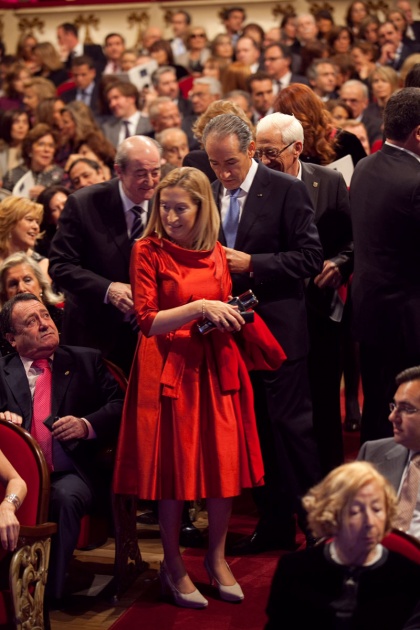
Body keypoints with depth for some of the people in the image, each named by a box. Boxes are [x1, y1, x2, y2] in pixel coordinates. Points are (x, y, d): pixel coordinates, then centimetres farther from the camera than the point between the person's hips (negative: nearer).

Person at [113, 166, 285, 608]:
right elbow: (147, 320, -12)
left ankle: (217, 558, 20)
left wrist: (228, 316, -1)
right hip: (170, 369, -4)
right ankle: (173, 566, 14)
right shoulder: (148, 251, -6)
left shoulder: (215, 253, 9)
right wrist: (199, 308, -21)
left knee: (226, 464, 3)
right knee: (175, 468, -1)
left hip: (216, 368, 5)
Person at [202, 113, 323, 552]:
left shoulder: (286, 190, -7)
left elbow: (310, 258, -11)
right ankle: (273, 524, 19)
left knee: (290, 424, -5)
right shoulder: (209, 195, 9)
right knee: (255, 429, 10)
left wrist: (251, 264, -18)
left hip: (278, 326, -5)